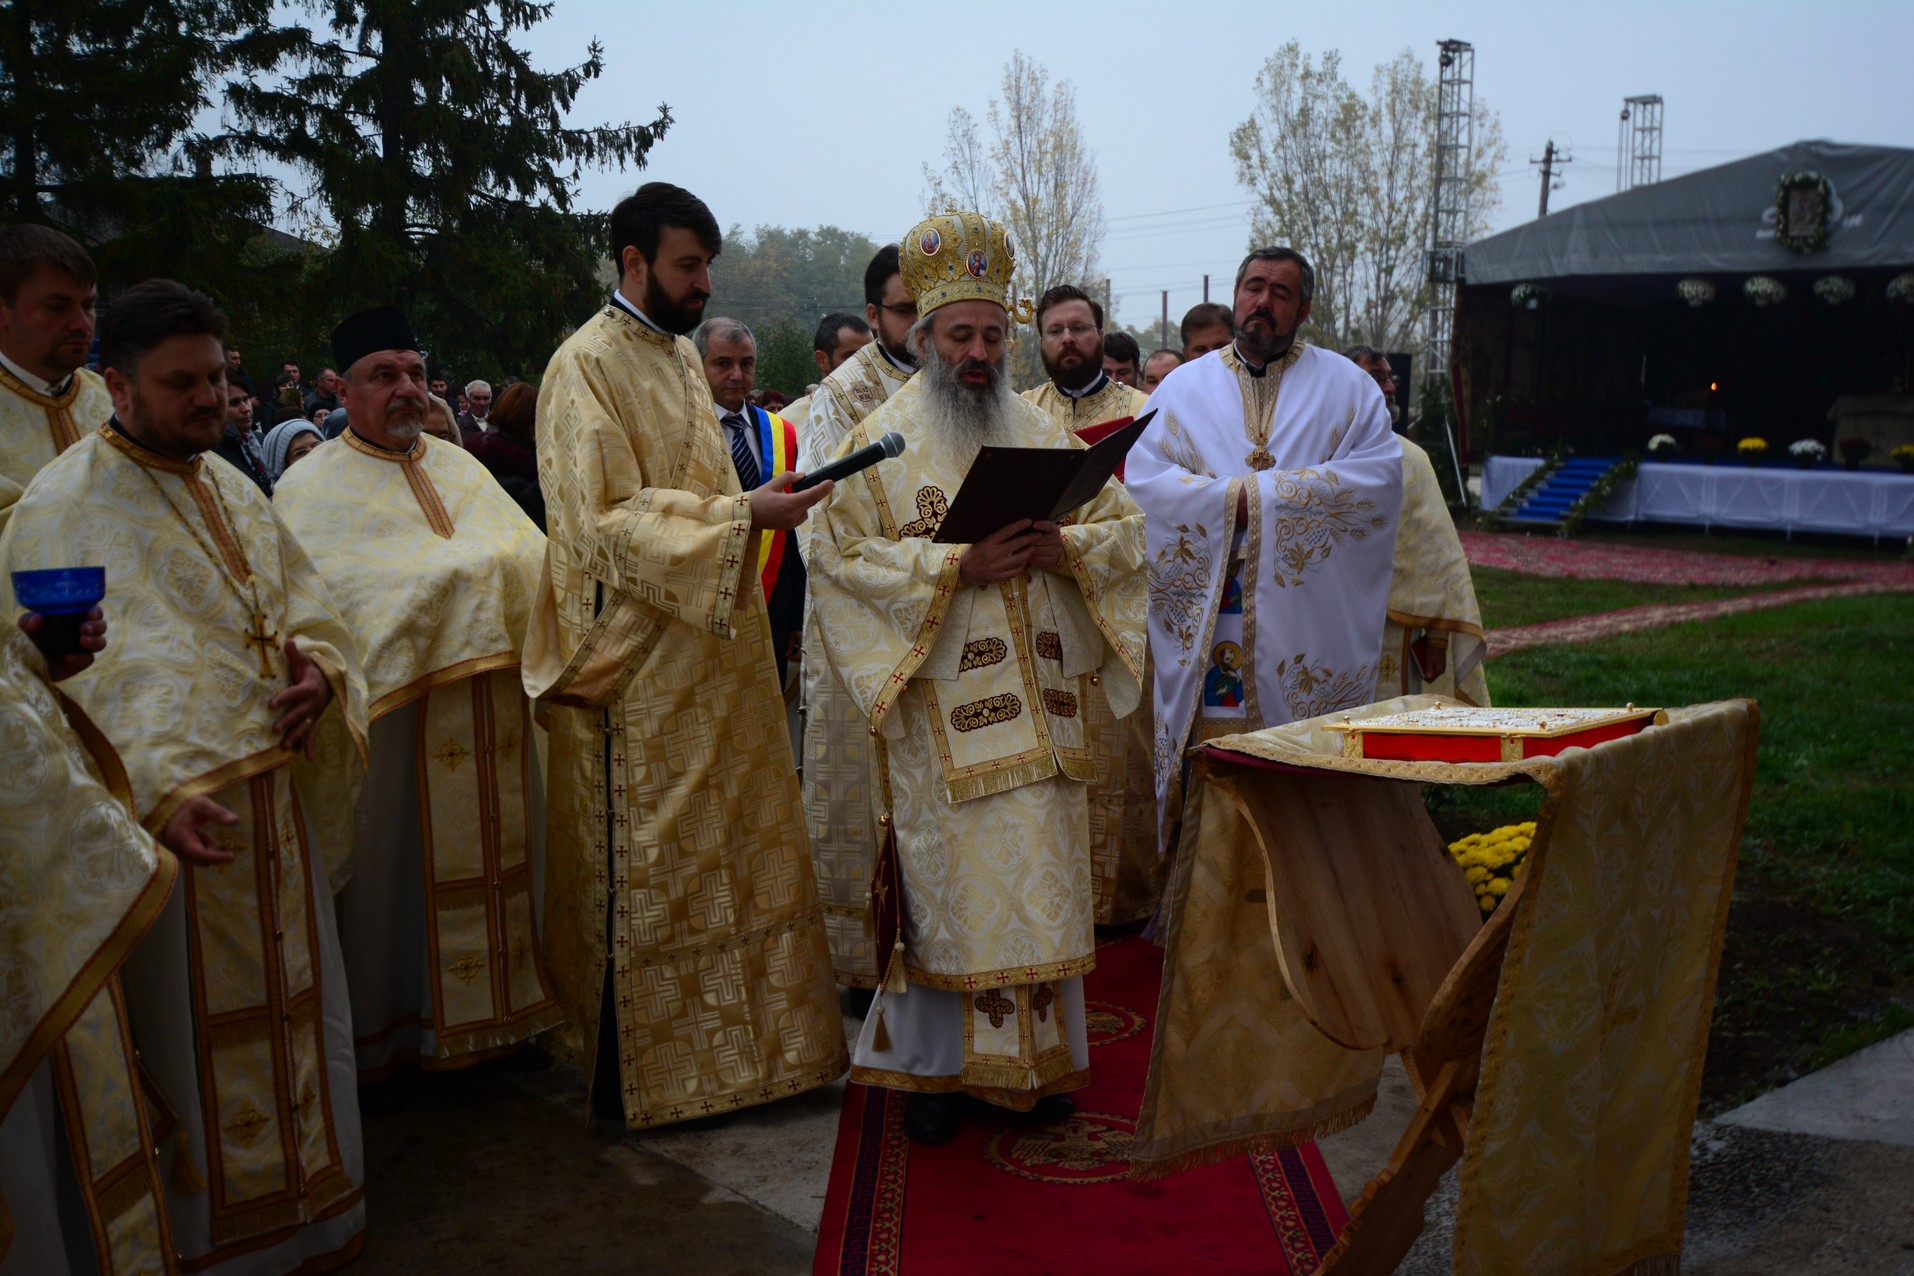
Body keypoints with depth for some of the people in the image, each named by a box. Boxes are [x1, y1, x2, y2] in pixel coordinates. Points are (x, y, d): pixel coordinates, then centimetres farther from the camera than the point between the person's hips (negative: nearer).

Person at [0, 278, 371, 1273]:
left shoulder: (232, 491, 14)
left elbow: (301, 598, 18)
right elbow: (81, 677, -16)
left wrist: (318, 667, -5)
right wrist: (164, 790, -25)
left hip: (276, 793, 7)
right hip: (172, 811, -7)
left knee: (293, 1003, 15)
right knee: (199, 1030, 3)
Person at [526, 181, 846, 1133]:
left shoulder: (681, 357, 14)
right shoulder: (588, 365, -12)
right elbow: (607, 521, -20)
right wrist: (738, 515, -27)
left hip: (714, 655, 9)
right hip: (643, 668, -8)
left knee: (731, 852, 14)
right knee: (646, 870, 0)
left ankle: (729, 1042, 27)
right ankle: (639, 1069, 12)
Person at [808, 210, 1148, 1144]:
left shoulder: (1042, 436, 12)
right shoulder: (879, 443, 1)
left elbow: (1125, 524, 11)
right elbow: (841, 557, -9)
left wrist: (1063, 549, -11)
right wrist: (957, 566, -19)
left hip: (1036, 712, 4)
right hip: (938, 716, -3)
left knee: (1038, 881, 7)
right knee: (946, 883, 0)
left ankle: (1037, 1058, 21)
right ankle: (937, 1064, 14)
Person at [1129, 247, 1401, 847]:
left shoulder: (1347, 385, 10)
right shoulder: (1184, 386, 12)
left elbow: (1381, 474, -5)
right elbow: (1144, 478, -1)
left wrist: (1258, 495, -11)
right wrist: (1233, 499, -14)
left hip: (1309, 634, 0)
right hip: (1205, 633, 1)